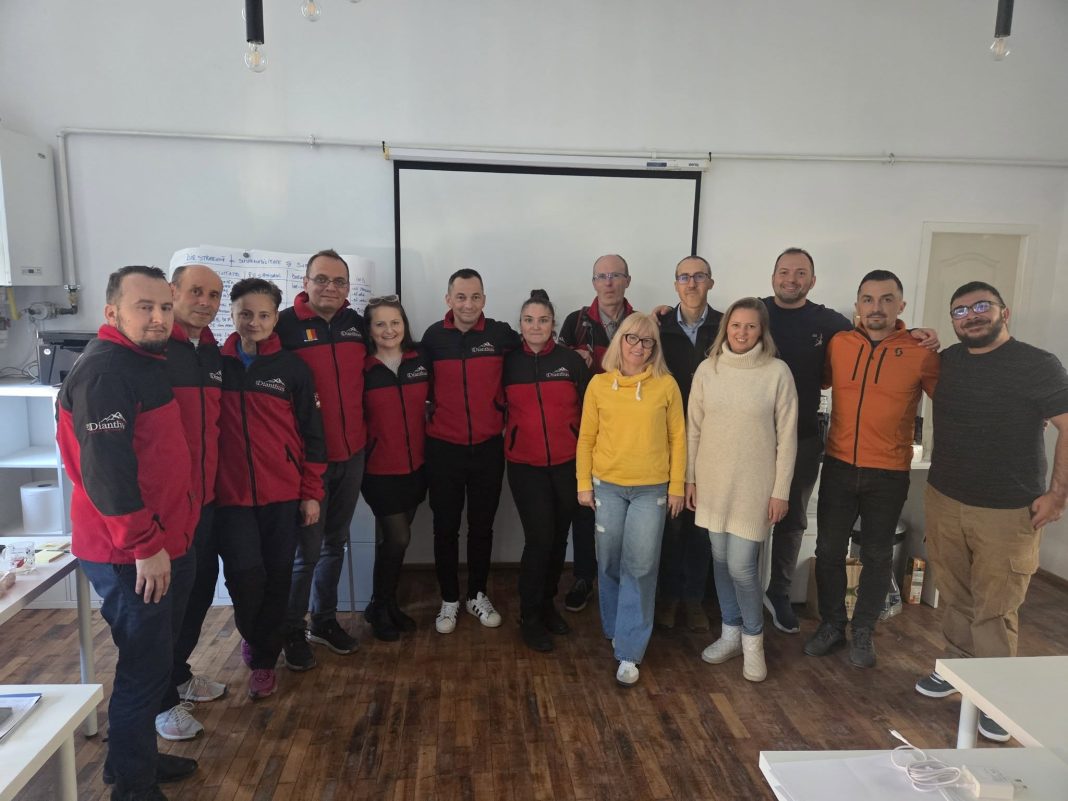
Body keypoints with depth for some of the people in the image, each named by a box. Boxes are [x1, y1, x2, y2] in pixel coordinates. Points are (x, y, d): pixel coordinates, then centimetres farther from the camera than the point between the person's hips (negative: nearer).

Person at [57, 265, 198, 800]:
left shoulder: (146, 362, 12)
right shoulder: (103, 371, -19)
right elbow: (105, 470, -25)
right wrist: (144, 546, -22)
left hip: (164, 544, 10)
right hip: (131, 556, -10)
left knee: (154, 658, 20)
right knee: (145, 667, 2)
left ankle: (140, 757, 37)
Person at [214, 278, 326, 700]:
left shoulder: (292, 368, 1)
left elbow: (311, 433, 3)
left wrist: (311, 493, 0)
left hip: (283, 495, 0)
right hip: (231, 495, 0)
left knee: (277, 581, 6)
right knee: (245, 576, -7)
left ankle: (264, 659, 27)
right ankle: (251, 634, 27)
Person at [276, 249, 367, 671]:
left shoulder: (357, 324, 6)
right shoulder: (284, 325, -10)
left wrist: (366, 432, 12)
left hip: (352, 453, 5)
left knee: (336, 542, 16)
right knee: (307, 548, 3)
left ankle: (324, 620, 33)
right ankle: (291, 630, 23)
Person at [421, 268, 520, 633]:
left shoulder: (501, 334, -5)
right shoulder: (433, 336, -3)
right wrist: (431, 412, 4)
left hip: (488, 447, 0)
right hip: (443, 448, 0)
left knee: (482, 526, 12)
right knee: (445, 528, 8)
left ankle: (477, 595, 29)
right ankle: (449, 600, 24)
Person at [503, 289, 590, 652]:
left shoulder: (571, 360, 0)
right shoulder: (509, 362, 0)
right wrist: (509, 438, 4)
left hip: (567, 464, 2)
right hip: (525, 466, -2)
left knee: (559, 538, 11)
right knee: (540, 539, -7)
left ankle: (548, 604, 32)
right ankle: (530, 617, 11)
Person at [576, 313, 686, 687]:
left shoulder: (666, 385, -1)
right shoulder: (599, 384, 0)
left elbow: (677, 437, 2)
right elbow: (586, 437, 3)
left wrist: (677, 486, 0)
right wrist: (584, 483, 1)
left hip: (652, 489, -1)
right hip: (607, 486, 1)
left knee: (640, 567, -2)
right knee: (610, 563, 12)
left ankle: (629, 651, 8)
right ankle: (616, 629, 34)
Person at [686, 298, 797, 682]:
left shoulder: (777, 372, -8)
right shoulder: (707, 369, 1)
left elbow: (787, 436, -5)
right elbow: (693, 428, 6)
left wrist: (781, 491, -6)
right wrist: (689, 478, 6)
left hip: (755, 485, -3)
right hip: (713, 482, 3)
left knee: (741, 566, -4)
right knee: (721, 561, 12)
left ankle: (753, 639, 20)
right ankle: (731, 633, 31)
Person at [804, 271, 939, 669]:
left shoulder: (921, 353, -8)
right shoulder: (838, 344, 0)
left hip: (888, 474, -2)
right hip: (839, 466, 2)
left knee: (877, 555, 12)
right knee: (829, 550, 10)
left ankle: (863, 632, 29)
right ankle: (831, 624, 29)